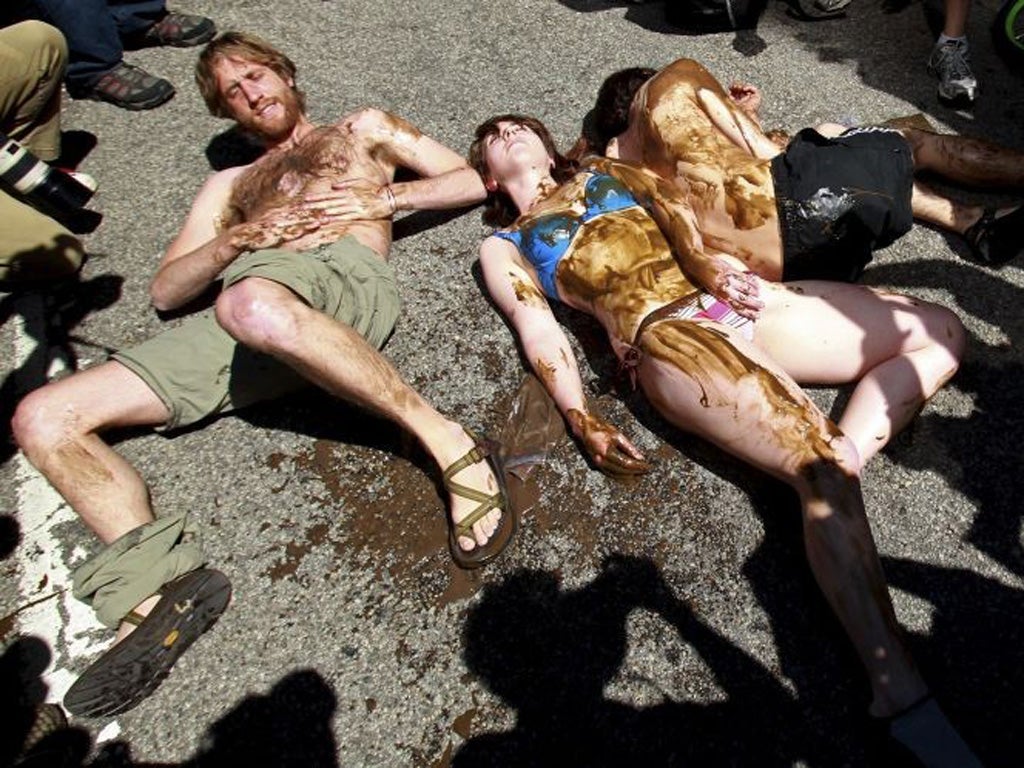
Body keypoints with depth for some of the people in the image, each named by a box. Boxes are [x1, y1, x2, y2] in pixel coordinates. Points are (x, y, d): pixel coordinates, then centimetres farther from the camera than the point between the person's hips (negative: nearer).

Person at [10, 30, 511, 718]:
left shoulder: (362, 128, 32)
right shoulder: (229, 184, 37)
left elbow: (474, 178, 20)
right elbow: (166, 290, 24)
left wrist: (381, 199, 5)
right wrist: (240, 237, 4)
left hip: (342, 273, -4)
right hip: (242, 317, 5)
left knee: (254, 307, -41)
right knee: (43, 418, -8)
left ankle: (450, 443, -34)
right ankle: (158, 588, -19)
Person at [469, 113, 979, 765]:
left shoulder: (606, 171, 32)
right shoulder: (503, 245, 18)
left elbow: (669, 199, 14)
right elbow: (537, 327, 2)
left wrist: (702, 254, -9)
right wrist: (581, 419, -14)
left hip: (743, 295, 7)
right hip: (667, 333, -6)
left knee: (940, 332, 3)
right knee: (821, 466, -25)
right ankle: (901, 696, -18)